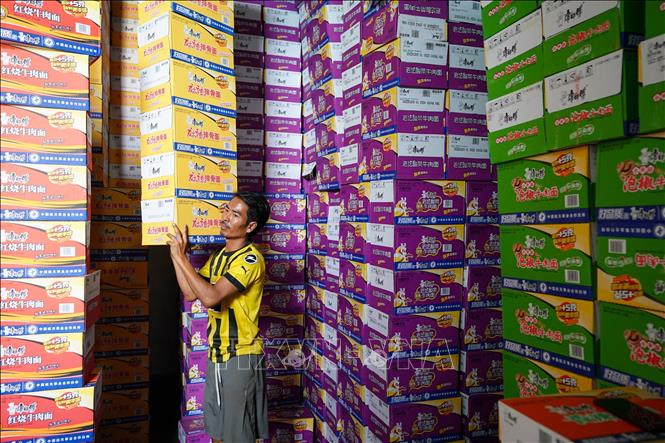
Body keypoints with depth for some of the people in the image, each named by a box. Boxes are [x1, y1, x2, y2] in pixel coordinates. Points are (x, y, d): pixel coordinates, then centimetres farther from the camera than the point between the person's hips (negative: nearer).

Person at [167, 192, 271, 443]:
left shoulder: (251, 259, -19)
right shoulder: (218, 257, 9)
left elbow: (210, 297, -28)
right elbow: (190, 293, 4)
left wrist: (181, 256, -22)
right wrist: (175, 253, -1)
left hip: (241, 355, -8)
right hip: (216, 353, 8)